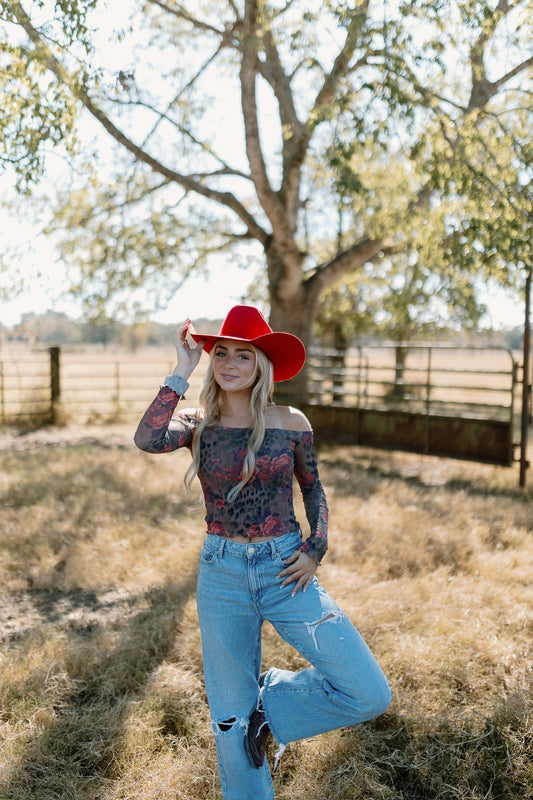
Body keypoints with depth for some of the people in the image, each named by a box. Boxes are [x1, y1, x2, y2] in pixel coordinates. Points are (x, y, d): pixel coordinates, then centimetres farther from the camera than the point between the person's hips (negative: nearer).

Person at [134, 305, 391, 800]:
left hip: (285, 572, 0)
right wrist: (182, 372, -17)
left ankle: (273, 705, 19)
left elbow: (312, 488, 11)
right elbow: (148, 440, -24)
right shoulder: (196, 424, -2)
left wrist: (316, 548, -3)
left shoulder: (290, 423, -2)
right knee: (231, 718, 12)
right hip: (222, 574, 0)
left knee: (370, 695, -5)